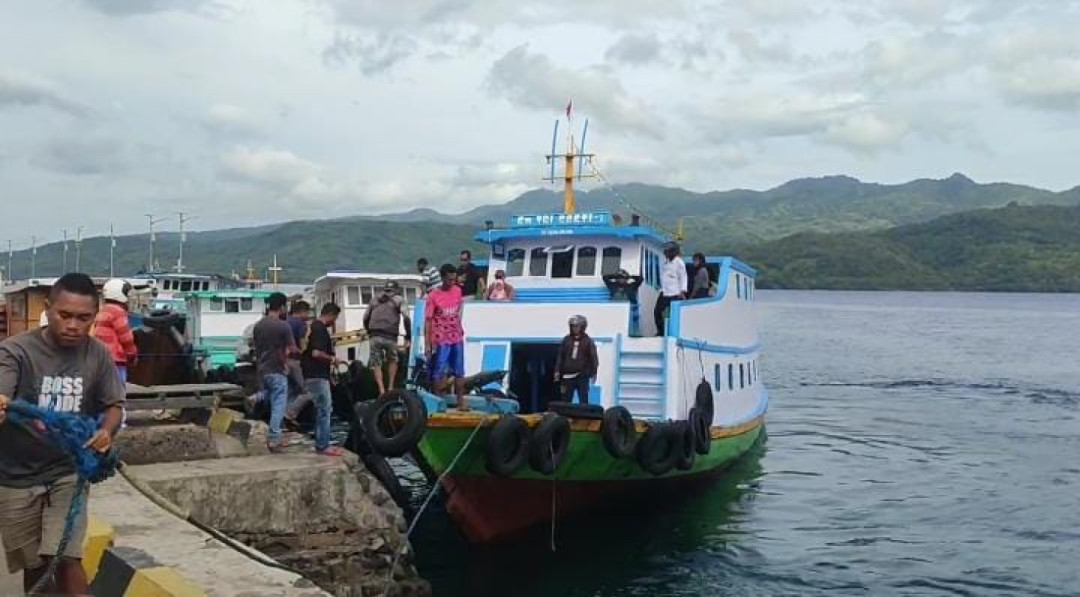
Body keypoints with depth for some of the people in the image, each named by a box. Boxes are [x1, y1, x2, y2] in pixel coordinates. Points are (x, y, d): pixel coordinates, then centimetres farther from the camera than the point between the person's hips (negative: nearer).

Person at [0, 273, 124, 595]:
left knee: (67, 559, -11)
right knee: (34, 565, 11)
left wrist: (107, 431, -19)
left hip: (68, 471, 1)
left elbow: (113, 404, 4)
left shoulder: (99, 356, -7)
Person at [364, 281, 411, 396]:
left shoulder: (374, 300, 22)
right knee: (392, 360, 23)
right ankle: (390, 388, 17)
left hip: (375, 337, 2)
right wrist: (408, 337, 2)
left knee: (376, 364, 11)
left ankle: (382, 390, -2)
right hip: (390, 337, -2)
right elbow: (406, 318, -2)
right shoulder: (398, 299, 12)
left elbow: (365, 319, 17)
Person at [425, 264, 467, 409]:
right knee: (439, 372, 1)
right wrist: (427, 344, -16)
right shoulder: (433, 296, -12)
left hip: (457, 338, 5)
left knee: (459, 371, 8)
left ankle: (461, 401, 14)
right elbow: (428, 321, -12)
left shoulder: (458, 291, 3)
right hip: (441, 340, -5)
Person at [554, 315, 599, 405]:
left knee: (583, 401, 1)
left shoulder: (588, 341, -1)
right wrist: (557, 371, 3)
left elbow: (593, 358, -3)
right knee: (566, 400, 7)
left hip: (582, 376, -3)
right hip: (568, 375, 3)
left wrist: (593, 373, -8)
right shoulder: (567, 339, 7)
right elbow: (560, 356, 9)